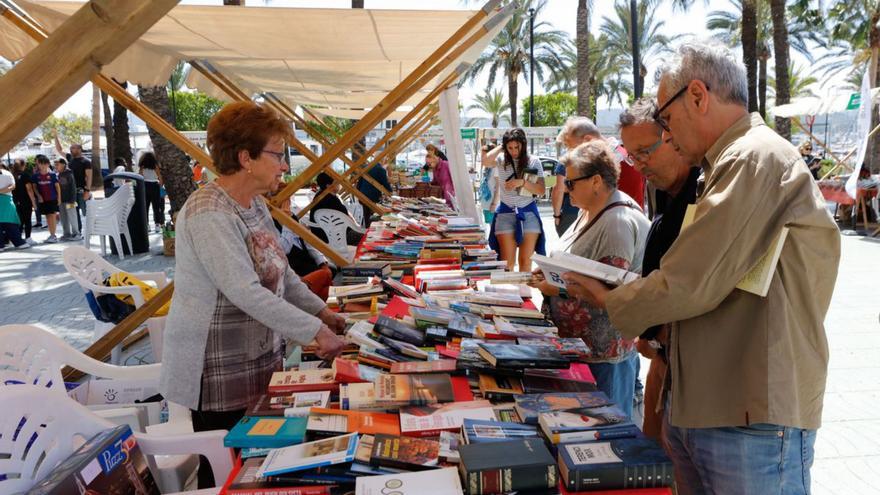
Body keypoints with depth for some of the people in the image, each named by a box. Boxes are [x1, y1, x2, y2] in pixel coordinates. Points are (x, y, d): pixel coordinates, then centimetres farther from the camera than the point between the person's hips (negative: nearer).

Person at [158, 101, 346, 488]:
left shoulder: (255, 204, 7)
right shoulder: (210, 214, -23)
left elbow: (280, 271, 15)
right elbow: (247, 293, -29)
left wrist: (321, 311, 6)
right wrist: (316, 331, -26)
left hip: (257, 357, 9)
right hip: (220, 367, -9)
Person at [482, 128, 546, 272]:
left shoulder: (534, 161, 1)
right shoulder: (501, 159, 1)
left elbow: (541, 190, -2)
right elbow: (485, 161, -21)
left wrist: (522, 182, -16)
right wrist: (500, 147, -8)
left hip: (528, 212, 0)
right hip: (505, 212, 0)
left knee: (526, 260, 3)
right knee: (507, 262, -2)